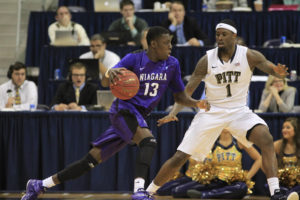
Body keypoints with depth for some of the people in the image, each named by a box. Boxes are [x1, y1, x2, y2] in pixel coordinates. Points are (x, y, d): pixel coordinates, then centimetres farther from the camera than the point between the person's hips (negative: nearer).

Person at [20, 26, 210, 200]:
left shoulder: (172, 64, 4)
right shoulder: (134, 59, -9)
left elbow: (180, 95, 13)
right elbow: (106, 81, -19)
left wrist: (196, 103, -7)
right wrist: (110, 73, -43)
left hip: (140, 117, 6)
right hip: (124, 109, -5)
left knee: (92, 159, 3)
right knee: (148, 141, -33)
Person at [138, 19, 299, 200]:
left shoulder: (249, 56, -8)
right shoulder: (207, 60, -7)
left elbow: (269, 66, -18)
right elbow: (188, 89, -4)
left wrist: (278, 72, -44)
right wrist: (174, 113, -17)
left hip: (239, 110, 0)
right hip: (211, 111, 0)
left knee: (266, 139, -27)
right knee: (180, 157, -3)